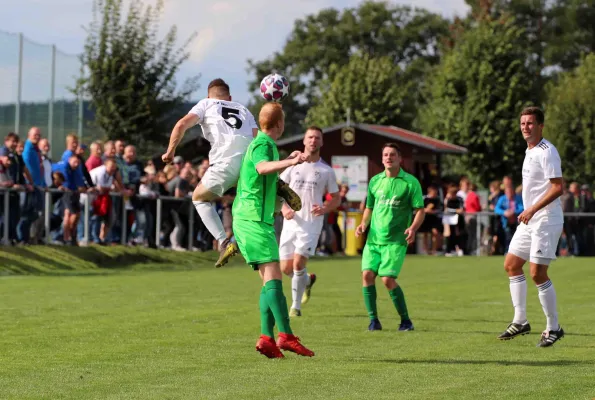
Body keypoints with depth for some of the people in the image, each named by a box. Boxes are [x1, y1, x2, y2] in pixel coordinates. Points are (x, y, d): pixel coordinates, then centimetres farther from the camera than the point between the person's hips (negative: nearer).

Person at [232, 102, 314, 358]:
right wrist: (290, 163, -49)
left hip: (251, 219, 10)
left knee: (269, 280, 6)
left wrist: (287, 161, 53)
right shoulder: (263, 144, -10)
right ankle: (286, 336, -24)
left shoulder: (261, 143, 20)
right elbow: (262, 167, -35)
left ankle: (266, 338, -1)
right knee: (273, 275, -17)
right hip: (253, 219, -10)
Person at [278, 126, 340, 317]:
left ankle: (296, 306, -1)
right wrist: (284, 208, -12)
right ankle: (308, 280, 36)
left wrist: (324, 209, -11)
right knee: (286, 268, 3)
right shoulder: (292, 165, 6)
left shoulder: (326, 171, 4)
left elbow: (336, 199, 10)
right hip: (291, 222, 2)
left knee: (298, 263, -16)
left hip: (312, 224, -2)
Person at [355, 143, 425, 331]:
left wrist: (413, 228, -22)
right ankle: (373, 320, 2)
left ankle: (406, 320, 2)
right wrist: (363, 224, 5)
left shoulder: (410, 182, -3)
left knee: (388, 279, -14)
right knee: (367, 274, -9)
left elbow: (420, 210, -5)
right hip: (373, 238, 5)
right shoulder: (375, 181, 11)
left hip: (396, 240, -5)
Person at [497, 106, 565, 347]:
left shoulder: (546, 152, -14)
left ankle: (553, 328, 1)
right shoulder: (530, 151, 14)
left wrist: (532, 210, -23)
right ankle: (520, 321, 16)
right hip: (529, 221, 10)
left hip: (546, 221, -10)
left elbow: (558, 187, -21)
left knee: (538, 273, -10)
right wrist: (528, 212, 19)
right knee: (511, 265, 10)